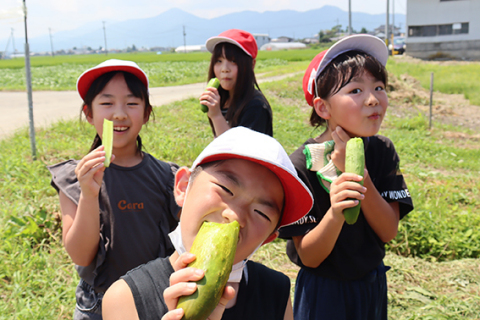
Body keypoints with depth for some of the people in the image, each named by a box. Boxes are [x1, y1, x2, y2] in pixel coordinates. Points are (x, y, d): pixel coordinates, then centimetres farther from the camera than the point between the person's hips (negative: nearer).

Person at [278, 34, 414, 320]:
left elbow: (389, 232, -15)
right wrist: (334, 214, -38)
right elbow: (309, 257, -20)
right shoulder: (300, 165, -22)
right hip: (323, 291, -4)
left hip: (373, 285, 4)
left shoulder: (383, 151, -9)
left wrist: (358, 174, -26)